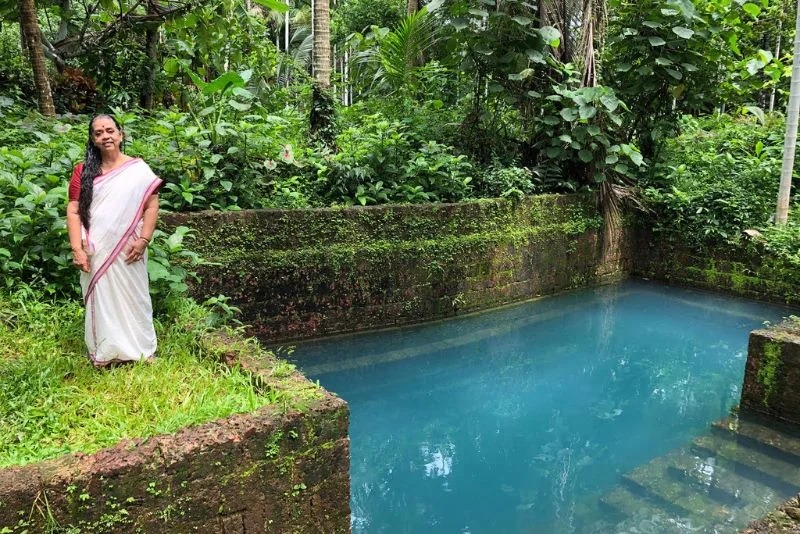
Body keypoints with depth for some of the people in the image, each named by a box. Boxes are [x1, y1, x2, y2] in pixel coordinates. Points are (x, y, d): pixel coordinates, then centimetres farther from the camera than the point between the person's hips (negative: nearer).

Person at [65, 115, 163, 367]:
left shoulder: (138, 169, 0)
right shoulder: (83, 171, 4)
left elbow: (151, 206, -4)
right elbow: (73, 211, 0)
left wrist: (143, 240, -13)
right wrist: (77, 249, -10)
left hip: (127, 251, -1)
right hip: (95, 252, 1)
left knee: (132, 297, 9)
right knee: (100, 299, 10)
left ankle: (139, 348, 24)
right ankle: (103, 352, 24)